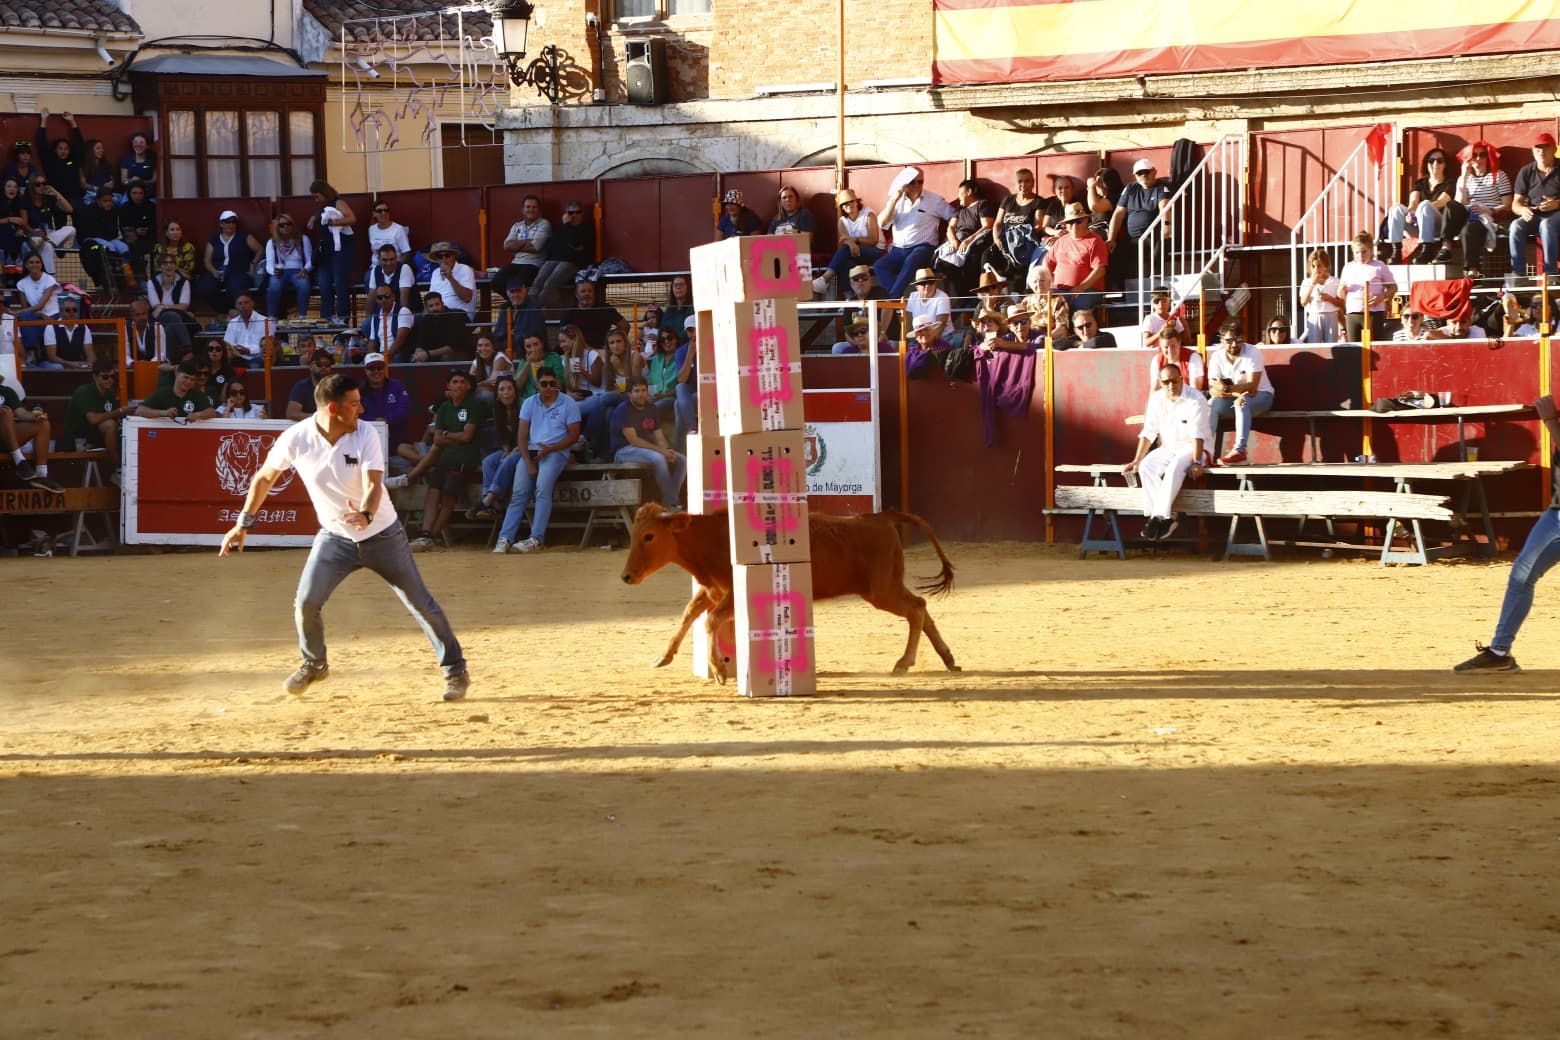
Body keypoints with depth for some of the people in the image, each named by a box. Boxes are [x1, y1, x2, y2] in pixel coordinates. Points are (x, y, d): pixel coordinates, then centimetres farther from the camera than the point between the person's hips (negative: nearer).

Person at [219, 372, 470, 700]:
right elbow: (264, 478, 0)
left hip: (381, 534, -1)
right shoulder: (296, 439, -16)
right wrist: (244, 523, 1)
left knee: (420, 602, -1)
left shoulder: (366, 434, -20)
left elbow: (374, 485, -29)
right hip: (335, 536, 1)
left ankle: (456, 670, 14)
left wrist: (366, 514, -50)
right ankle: (314, 664, 21)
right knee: (306, 602, -8)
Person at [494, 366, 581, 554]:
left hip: (555, 452, -3)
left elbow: (574, 435, -1)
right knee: (519, 494, -13)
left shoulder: (568, 403, 2)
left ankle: (536, 538, -33)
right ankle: (505, 539, -20)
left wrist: (550, 449, -14)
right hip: (531, 451, 3)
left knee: (542, 488, -27)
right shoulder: (530, 403, 12)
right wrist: (528, 462, -7)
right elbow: (522, 435, 7)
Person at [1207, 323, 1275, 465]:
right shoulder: (1216, 357, -6)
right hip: (1232, 398, 4)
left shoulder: (1252, 353, -18)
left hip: (1261, 396, -4)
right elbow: (1213, 390, -14)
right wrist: (1236, 393, -31)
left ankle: (1239, 451, -42)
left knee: (1243, 402, -37)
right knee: (1211, 405, -24)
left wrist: (1227, 389, -39)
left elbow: (1252, 387, -26)